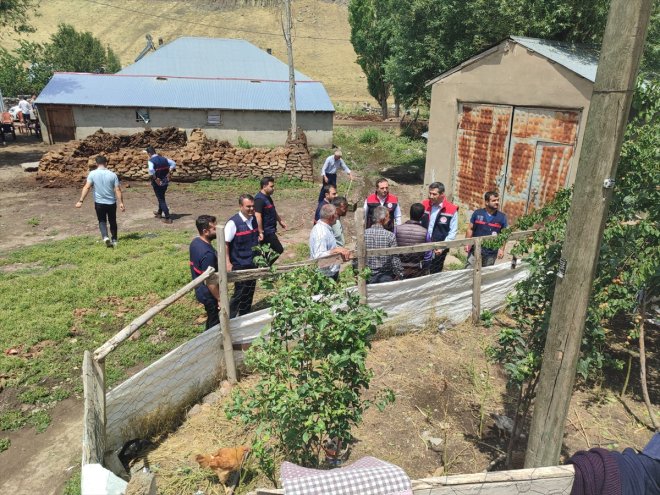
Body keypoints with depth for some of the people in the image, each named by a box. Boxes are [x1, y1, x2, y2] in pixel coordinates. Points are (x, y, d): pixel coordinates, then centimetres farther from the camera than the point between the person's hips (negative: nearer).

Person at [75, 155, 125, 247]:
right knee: (112, 221, 17)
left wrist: (81, 201, -9)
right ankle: (114, 240, 24)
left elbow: (87, 187, -11)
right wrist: (121, 203, -4)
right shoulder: (112, 174, -5)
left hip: (99, 203, -1)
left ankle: (105, 237, -11)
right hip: (111, 202, 1)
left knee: (102, 221, 12)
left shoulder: (92, 174, -6)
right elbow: (118, 190, -7)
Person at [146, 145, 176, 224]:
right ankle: (159, 212, 45)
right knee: (161, 197, 26)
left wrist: (155, 179, -21)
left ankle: (168, 218, 0)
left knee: (161, 199, 2)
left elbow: (151, 170, -33)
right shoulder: (163, 158, 4)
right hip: (165, 181, 6)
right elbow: (173, 164, 8)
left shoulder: (151, 161, -15)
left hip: (157, 183, -6)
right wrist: (169, 173, 5)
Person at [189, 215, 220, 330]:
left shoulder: (195, 242, -4)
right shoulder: (207, 253, -34)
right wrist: (220, 298, -17)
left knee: (211, 319, 27)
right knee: (215, 322, 11)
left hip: (200, 289, 9)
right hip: (209, 294, -9)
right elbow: (210, 281, -28)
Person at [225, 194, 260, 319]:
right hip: (240, 265, -7)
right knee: (240, 293, 1)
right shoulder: (233, 223, -20)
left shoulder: (254, 220, 1)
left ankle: (245, 316, 35)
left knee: (250, 292, 18)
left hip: (253, 263, 7)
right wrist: (227, 263, -24)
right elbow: (225, 244, -19)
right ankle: (230, 318, 18)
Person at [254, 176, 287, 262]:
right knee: (279, 250, -6)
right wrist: (261, 232, -29)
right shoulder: (260, 199, -20)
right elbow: (258, 216, -27)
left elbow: (273, 211, 28)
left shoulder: (268, 197, 13)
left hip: (270, 231, 10)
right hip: (266, 232, -10)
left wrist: (280, 221, 32)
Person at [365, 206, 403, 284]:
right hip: (385, 277, -2)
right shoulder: (390, 236, -15)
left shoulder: (363, 234, -8)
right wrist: (400, 275, 2)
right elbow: (395, 260, -13)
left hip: (367, 278, 2)